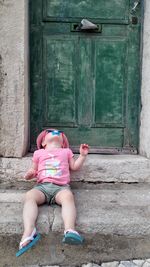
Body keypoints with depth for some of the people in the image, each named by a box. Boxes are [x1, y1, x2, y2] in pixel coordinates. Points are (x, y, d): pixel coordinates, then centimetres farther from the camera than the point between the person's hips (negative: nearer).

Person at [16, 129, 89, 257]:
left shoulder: (66, 151, 31)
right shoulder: (39, 153, 29)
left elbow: (74, 167, 27)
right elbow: (33, 170, 26)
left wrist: (83, 155, 16)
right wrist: (29, 174, 3)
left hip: (61, 187, -1)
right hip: (42, 185, 1)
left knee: (68, 196, -36)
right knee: (29, 196, -32)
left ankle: (70, 229, -54)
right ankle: (29, 231, -47)